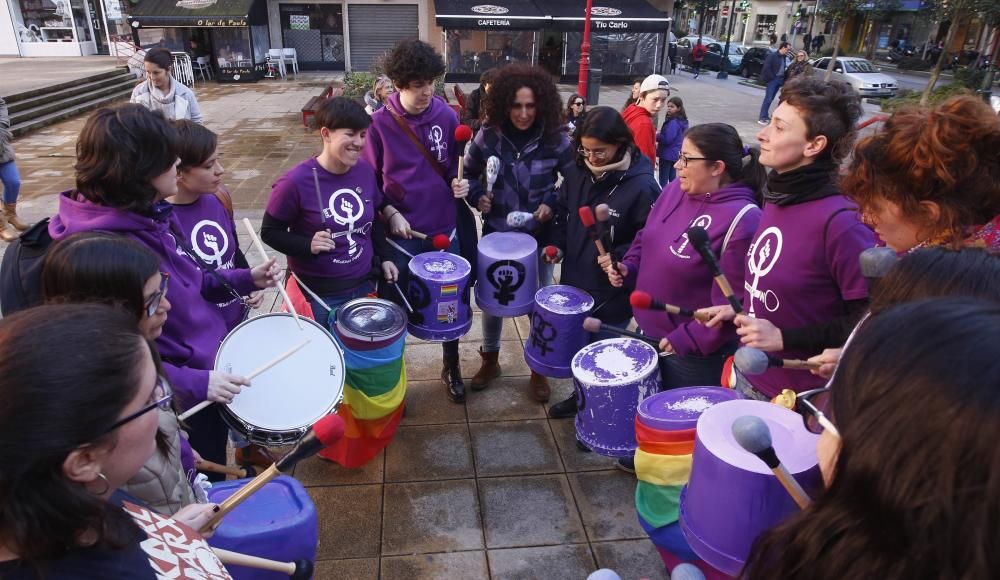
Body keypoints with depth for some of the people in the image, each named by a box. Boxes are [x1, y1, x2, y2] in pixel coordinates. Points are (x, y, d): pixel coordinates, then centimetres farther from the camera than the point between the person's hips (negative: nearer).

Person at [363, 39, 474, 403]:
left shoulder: (446, 116, -4)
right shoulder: (380, 122, -9)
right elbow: (368, 178, -1)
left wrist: (460, 184, -12)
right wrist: (389, 213, -13)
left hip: (445, 228, 2)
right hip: (401, 232, -2)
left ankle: (452, 368, 36)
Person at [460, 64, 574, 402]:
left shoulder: (556, 139, -10)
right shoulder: (488, 136, -8)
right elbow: (468, 174, 6)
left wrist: (553, 203, -15)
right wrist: (477, 197, -12)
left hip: (540, 236, -1)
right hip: (496, 233, 1)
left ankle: (538, 370, 28)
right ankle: (490, 360, 37)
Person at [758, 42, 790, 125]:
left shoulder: (783, 57, 13)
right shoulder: (772, 56, -9)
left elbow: (782, 69, 16)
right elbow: (766, 68, -14)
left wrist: (783, 79, 5)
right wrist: (772, 78, -13)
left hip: (779, 80, 7)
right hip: (772, 80, -7)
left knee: (770, 99, 10)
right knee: (768, 99, -10)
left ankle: (765, 116, 15)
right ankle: (762, 117, -9)